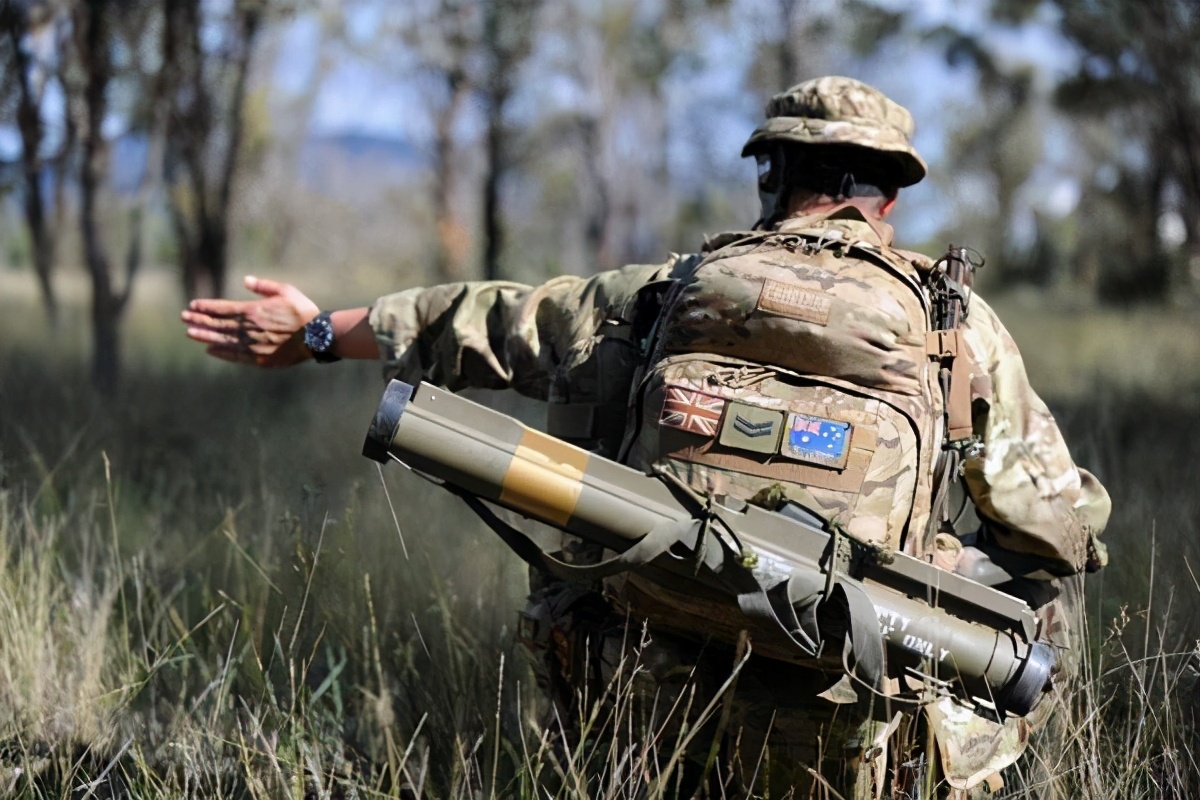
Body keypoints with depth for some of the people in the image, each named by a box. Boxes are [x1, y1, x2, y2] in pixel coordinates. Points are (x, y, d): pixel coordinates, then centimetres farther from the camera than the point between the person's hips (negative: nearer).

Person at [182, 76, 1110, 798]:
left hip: (653, 711, 3)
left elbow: (487, 321, 20)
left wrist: (318, 331, 34)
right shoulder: (957, 324, 2)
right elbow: (1056, 525, 8)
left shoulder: (660, 294, 8)